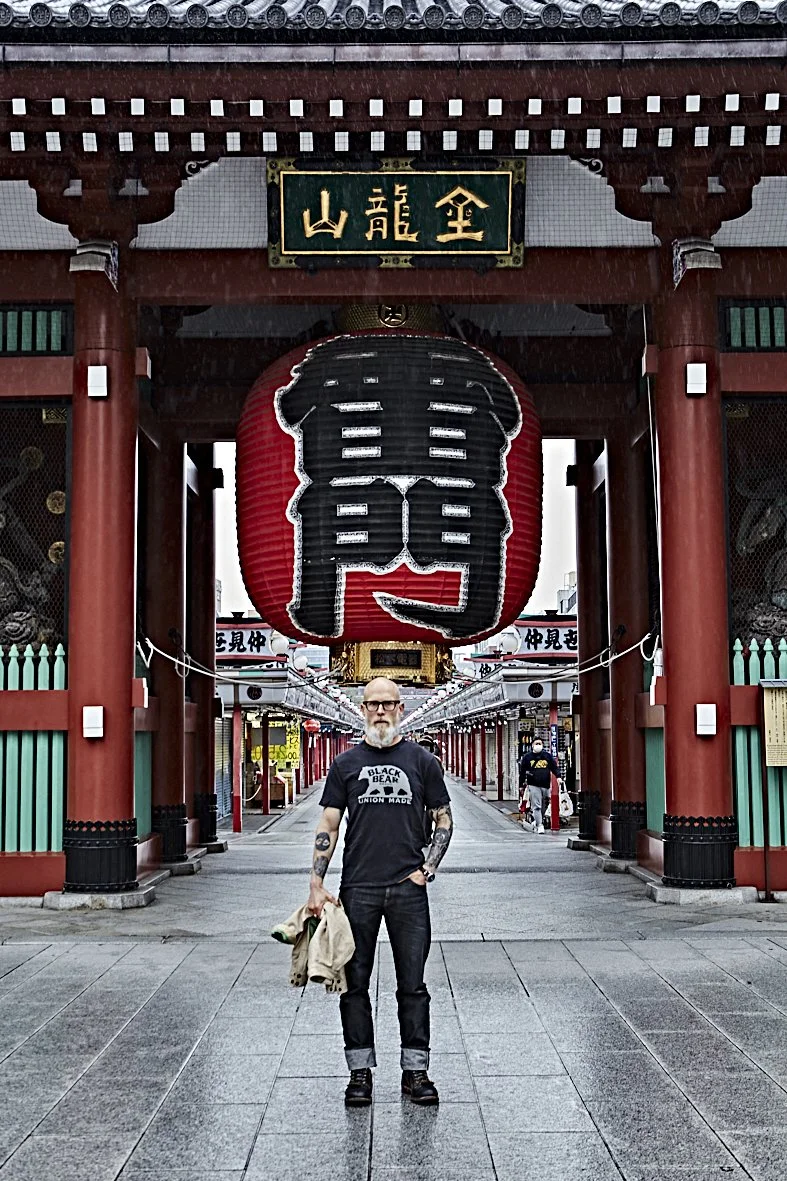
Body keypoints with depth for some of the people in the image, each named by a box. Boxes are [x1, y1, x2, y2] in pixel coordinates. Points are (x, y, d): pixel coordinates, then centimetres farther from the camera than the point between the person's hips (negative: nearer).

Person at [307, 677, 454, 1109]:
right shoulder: (346, 763, 6)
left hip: (408, 888, 0)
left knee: (413, 984, 5)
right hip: (358, 889, 1)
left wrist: (428, 869, -2)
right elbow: (328, 825, 5)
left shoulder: (422, 761, 5)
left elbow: (443, 819, 10)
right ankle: (360, 1070, 16)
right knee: (355, 983, 5)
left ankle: (415, 1070, 15)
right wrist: (316, 884, -2)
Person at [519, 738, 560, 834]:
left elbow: (555, 767, 10)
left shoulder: (547, 755, 9)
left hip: (546, 785, 3)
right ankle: (539, 825, -7)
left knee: (544, 806, 9)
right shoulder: (527, 757, 4)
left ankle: (536, 822, 27)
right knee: (536, 806, -8)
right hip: (533, 785, -3)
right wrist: (521, 785, 8)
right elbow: (522, 772, 8)